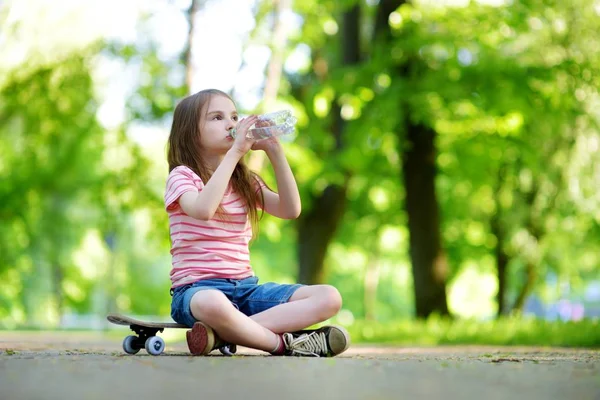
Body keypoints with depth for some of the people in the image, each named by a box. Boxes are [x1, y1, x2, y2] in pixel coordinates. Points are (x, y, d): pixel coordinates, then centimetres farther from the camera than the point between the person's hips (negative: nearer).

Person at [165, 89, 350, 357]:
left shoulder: (245, 181, 17)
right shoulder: (183, 176, -2)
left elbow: (290, 209, 3)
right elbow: (203, 209, -25)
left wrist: (274, 151, -2)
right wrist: (235, 152, -22)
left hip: (245, 287, 7)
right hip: (197, 289, -7)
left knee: (329, 298, -12)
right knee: (212, 304, -45)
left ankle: (224, 334, -25)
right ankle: (283, 343, -22)